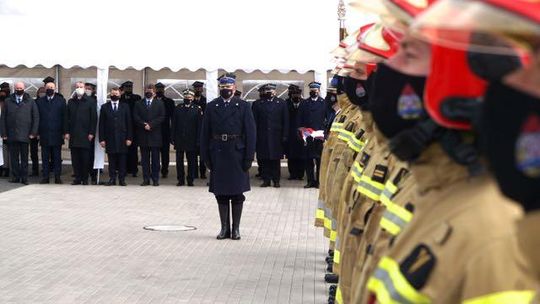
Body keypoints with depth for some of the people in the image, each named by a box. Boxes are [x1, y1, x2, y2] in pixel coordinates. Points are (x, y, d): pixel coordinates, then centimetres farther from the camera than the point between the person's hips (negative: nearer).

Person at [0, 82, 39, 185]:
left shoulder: (30, 102, 6)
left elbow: (36, 117, 4)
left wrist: (33, 132, -4)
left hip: (25, 135, -1)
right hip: (11, 135, 1)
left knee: (24, 158, 2)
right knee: (14, 157, 3)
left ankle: (24, 178, 6)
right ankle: (15, 177, 10)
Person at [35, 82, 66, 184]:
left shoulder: (61, 101, 5)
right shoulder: (39, 101, 9)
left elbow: (64, 117, 2)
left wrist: (64, 132, -4)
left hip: (57, 134, -1)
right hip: (44, 134, 1)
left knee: (57, 157, 2)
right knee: (45, 157, 4)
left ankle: (57, 177, 6)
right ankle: (45, 177, 8)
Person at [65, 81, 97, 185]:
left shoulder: (90, 102, 3)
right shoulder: (70, 102, 13)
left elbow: (94, 118, 0)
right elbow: (67, 118, 12)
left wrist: (91, 133, -7)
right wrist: (67, 132, 3)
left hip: (85, 135, -3)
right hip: (73, 134, 3)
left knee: (85, 158, -1)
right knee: (75, 158, 3)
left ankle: (85, 178, 5)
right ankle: (77, 178, 8)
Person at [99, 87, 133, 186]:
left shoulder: (125, 107, 8)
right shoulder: (104, 107, 8)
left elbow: (129, 123, 5)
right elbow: (101, 124, 5)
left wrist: (129, 138, -3)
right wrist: (102, 139, -3)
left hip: (122, 138, 0)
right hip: (110, 138, 0)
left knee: (122, 160, 1)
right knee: (111, 160, 2)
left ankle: (122, 179, 6)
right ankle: (112, 179, 7)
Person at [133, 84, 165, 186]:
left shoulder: (159, 103, 8)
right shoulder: (138, 104, 12)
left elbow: (161, 117, -2)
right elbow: (135, 117, 3)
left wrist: (151, 125, -12)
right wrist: (144, 125, -12)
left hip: (155, 134, -1)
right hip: (143, 134, 1)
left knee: (155, 158, 0)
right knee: (145, 159, 3)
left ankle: (155, 179, 4)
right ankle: (146, 179, 6)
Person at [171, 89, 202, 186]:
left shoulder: (197, 109, -1)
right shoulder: (178, 108, 5)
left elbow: (199, 126, -2)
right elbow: (174, 124, 6)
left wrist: (198, 140, -7)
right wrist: (173, 138, 0)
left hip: (191, 140, -2)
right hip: (179, 140, 2)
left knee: (191, 161, 5)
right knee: (179, 160, 6)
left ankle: (190, 180, 13)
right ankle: (181, 179, 14)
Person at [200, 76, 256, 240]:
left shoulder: (243, 106, 1)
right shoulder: (211, 107, 5)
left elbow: (250, 132, -2)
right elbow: (205, 133, 5)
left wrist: (249, 157, -8)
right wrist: (205, 156, -1)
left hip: (237, 154, -2)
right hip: (218, 154, 2)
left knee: (237, 193, 4)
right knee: (221, 193, 6)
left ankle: (236, 228, 13)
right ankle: (224, 228, 15)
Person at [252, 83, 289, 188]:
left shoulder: (282, 103, 7)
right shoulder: (258, 104, 7)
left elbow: (285, 121, 4)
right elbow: (254, 121, 4)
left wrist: (284, 135, -2)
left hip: (276, 137, 0)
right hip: (262, 138, 0)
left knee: (276, 159, 3)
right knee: (264, 160, 1)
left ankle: (276, 180, 10)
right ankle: (266, 180, 9)